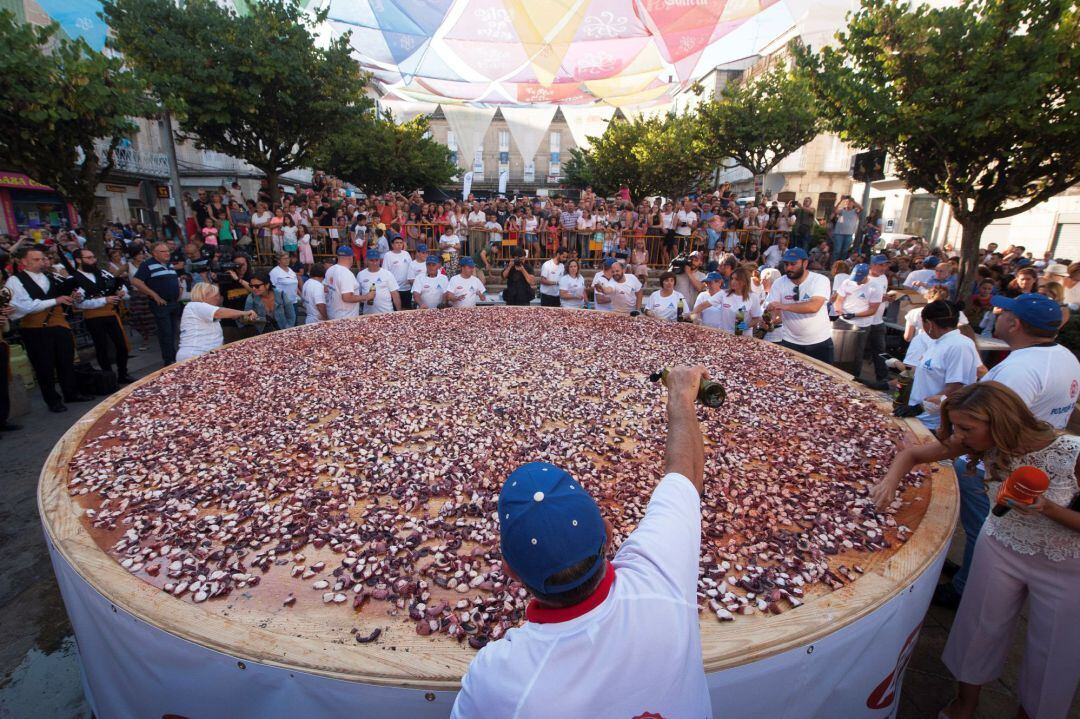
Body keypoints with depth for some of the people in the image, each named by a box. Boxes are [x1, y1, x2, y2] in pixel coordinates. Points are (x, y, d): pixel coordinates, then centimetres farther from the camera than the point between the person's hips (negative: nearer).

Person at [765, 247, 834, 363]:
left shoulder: (820, 280, -13)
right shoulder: (778, 283, -5)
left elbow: (814, 306, -28)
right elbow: (773, 310, -9)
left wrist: (784, 306, -34)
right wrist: (771, 316, -32)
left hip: (820, 341, -1)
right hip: (790, 342, 1)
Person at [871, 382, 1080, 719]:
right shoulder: (984, 442, -20)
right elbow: (913, 454, -14)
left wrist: (1046, 508, -36)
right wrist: (891, 480, -32)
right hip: (1001, 548, 3)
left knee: (1052, 653, 16)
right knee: (983, 628, 15)